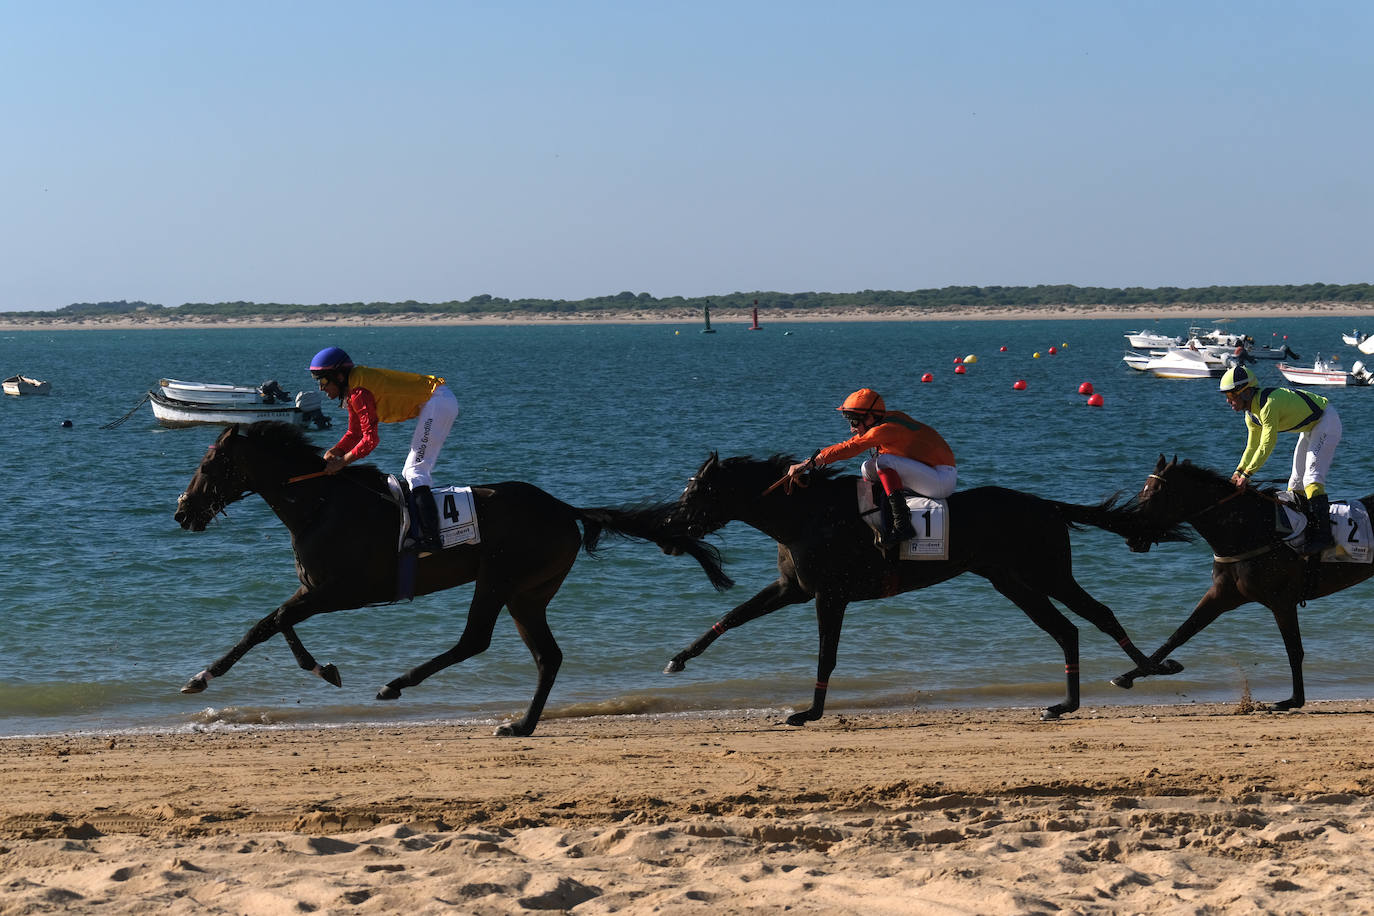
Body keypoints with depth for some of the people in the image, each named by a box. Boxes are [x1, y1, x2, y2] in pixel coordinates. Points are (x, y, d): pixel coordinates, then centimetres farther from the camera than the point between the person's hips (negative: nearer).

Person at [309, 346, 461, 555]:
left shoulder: (359, 391, -18)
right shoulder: (354, 387, 13)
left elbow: (370, 438, -21)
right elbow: (354, 433, 19)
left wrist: (342, 462, -15)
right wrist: (334, 452, 3)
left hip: (438, 402, -11)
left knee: (415, 471, -15)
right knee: (412, 473, 15)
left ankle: (430, 538, -23)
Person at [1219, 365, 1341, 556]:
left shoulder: (1269, 404, -31)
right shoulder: (1251, 414, 0)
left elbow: (1266, 446, -32)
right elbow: (1252, 447, 8)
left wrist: (1247, 474, -29)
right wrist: (1238, 472, -5)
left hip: (1326, 421, -10)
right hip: (1311, 426, 10)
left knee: (1312, 476, -22)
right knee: (1296, 480, 11)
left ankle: (1322, 535, -27)